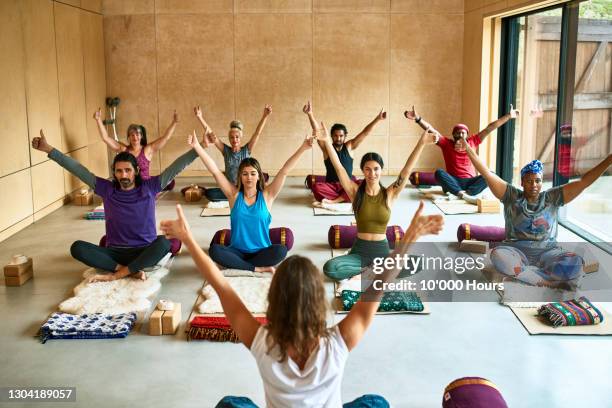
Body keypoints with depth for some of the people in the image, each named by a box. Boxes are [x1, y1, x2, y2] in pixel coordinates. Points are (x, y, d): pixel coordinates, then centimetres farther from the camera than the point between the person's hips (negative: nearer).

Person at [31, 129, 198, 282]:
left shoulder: (149, 187, -2)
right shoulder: (107, 189, 2)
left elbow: (176, 167, -8)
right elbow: (78, 170, 2)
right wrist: (49, 150, 0)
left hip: (145, 252, -2)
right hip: (115, 253, 2)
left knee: (164, 242, -35)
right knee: (77, 247, -21)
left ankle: (116, 275, -28)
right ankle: (131, 270, -27)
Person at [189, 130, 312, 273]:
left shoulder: (267, 195, 0)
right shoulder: (234, 194, 1)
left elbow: (284, 171, -9)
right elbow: (215, 171, -6)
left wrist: (302, 149, -17)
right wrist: (197, 146, -13)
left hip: (261, 251, -1)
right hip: (237, 251, 1)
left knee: (281, 250, -32)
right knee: (214, 250, -28)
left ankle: (239, 265, -18)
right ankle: (258, 268, -24)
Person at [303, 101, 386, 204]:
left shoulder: (349, 146, 5)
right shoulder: (326, 148, 1)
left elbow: (365, 133, -1)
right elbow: (317, 131, -13)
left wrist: (377, 119, -12)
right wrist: (310, 114, -27)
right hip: (331, 185, -1)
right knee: (316, 187, -33)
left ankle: (332, 201, -31)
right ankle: (344, 198, -25)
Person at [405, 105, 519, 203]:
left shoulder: (472, 141, 8)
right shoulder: (446, 143, 3)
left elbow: (489, 128, 7)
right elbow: (431, 130, -9)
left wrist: (508, 116, 8)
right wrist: (417, 118, -21)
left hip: (470, 182, 2)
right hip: (453, 182, -2)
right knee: (439, 173, -31)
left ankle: (467, 193, -42)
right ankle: (463, 194, -45)